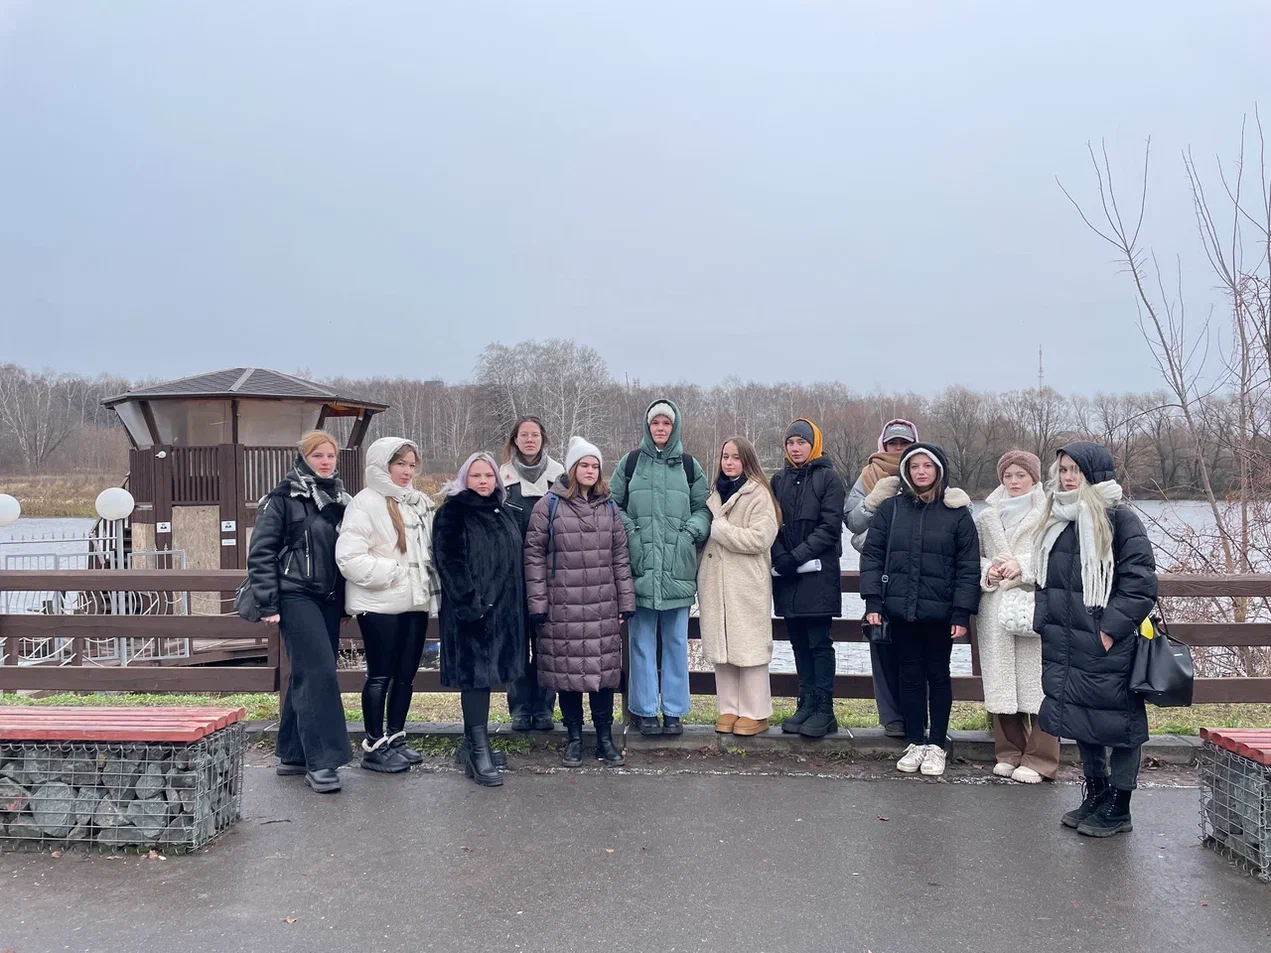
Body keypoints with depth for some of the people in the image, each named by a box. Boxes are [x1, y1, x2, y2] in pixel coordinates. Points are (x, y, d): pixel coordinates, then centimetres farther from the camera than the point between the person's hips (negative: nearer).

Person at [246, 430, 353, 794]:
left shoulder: (340, 499, 13)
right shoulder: (283, 498, -6)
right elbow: (261, 552, -8)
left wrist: (348, 598, 18)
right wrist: (268, 604, -12)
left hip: (329, 599, 7)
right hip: (296, 597, -6)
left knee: (306, 675, 11)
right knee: (319, 673, -15)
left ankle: (293, 754, 20)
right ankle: (321, 761, -11)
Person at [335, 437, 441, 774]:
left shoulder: (420, 503, 12)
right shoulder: (366, 503, -10)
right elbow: (349, 557, -17)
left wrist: (430, 579, 8)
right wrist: (392, 572, -17)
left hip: (415, 601, 7)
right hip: (380, 605, -7)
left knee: (406, 674, 12)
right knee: (380, 675, 2)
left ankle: (396, 738, 25)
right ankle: (374, 746, 12)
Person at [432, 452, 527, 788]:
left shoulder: (503, 513, 17)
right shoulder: (453, 513, -5)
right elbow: (448, 561, -14)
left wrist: (519, 604, 15)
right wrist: (471, 603, -20)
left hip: (503, 610, 7)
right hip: (471, 611, -7)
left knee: (487, 674, 11)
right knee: (476, 674, -8)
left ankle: (473, 745, 21)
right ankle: (479, 752, -5)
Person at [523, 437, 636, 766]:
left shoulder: (608, 506, 11)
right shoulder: (549, 505, -1)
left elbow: (620, 556, 12)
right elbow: (534, 554, -2)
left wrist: (626, 601, 8)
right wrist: (537, 602, -6)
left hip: (603, 607, 3)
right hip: (562, 607, -3)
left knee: (604, 668, 6)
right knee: (567, 670, 4)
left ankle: (605, 737, 18)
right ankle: (574, 737, 18)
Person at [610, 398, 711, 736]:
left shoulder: (689, 466, 9)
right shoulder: (630, 463, 6)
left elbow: (704, 508, 12)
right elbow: (611, 504, 9)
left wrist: (692, 530, -6)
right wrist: (627, 528, -6)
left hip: (678, 567, 1)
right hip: (640, 565, -1)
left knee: (676, 640, 7)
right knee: (642, 641, 3)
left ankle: (674, 710, 17)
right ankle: (644, 710, 13)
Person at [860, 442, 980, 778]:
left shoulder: (957, 512, -1)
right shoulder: (890, 509, 3)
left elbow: (969, 567, -3)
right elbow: (872, 554, 3)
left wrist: (962, 613, -8)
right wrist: (873, 601, -4)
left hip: (939, 611, -2)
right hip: (900, 610, 2)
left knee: (938, 675, 9)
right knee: (910, 675, 9)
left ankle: (937, 745, 21)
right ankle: (915, 743, 21)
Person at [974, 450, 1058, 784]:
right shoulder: (986, 516, 16)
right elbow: (973, 556, 16)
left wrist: (1023, 565, -14)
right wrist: (987, 570, -4)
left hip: (1036, 607, -4)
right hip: (995, 607, 4)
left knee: (1037, 681, -4)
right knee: (1000, 681, 6)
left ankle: (1039, 759, 4)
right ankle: (1009, 752, 18)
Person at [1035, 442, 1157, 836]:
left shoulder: (1119, 519, -9)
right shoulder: (1057, 520, 12)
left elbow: (1141, 581, -13)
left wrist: (1111, 628, -17)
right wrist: (1045, 621, 11)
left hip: (1107, 646, -7)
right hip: (1064, 646, 7)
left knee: (1116, 719, 2)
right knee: (1079, 718, 15)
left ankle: (1118, 808, 14)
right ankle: (1095, 795, 29)